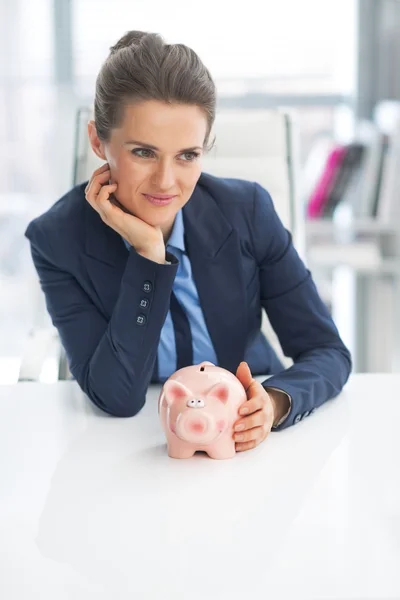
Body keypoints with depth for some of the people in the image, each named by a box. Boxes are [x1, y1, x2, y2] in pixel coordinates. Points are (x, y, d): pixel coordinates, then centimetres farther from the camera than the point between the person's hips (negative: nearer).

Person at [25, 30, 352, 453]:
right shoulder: (57, 239, -15)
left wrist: (274, 402, -30)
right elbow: (117, 397, -19)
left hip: (244, 434, 1)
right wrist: (149, 255, -27)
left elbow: (328, 352, -9)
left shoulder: (248, 211, -12)